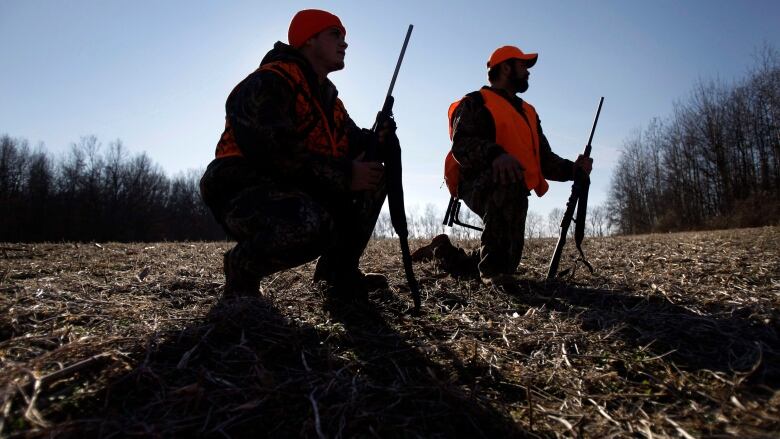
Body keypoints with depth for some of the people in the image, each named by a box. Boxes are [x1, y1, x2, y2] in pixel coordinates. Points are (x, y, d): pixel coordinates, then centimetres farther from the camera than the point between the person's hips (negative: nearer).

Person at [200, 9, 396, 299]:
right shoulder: (268, 83, -13)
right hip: (244, 192, -9)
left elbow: (350, 141, 15)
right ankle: (241, 266, -6)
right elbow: (271, 151, -26)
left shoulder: (327, 96, 18)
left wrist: (375, 140, -10)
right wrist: (344, 173, -24)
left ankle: (339, 269, 5)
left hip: (298, 190, 9)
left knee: (374, 175, 3)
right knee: (313, 224, -39)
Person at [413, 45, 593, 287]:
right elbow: (462, 145, -18)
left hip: (509, 197, 8)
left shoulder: (528, 112, 22)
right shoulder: (476, 103, -1)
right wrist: (495, 154, -36)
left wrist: (572, 168, 1)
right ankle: (493, 267, -34)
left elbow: (544, 159, 19)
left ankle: (443, 250, 30)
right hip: (478, 185, -7)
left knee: (506, 265, 7)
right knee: (509, 178, -40)